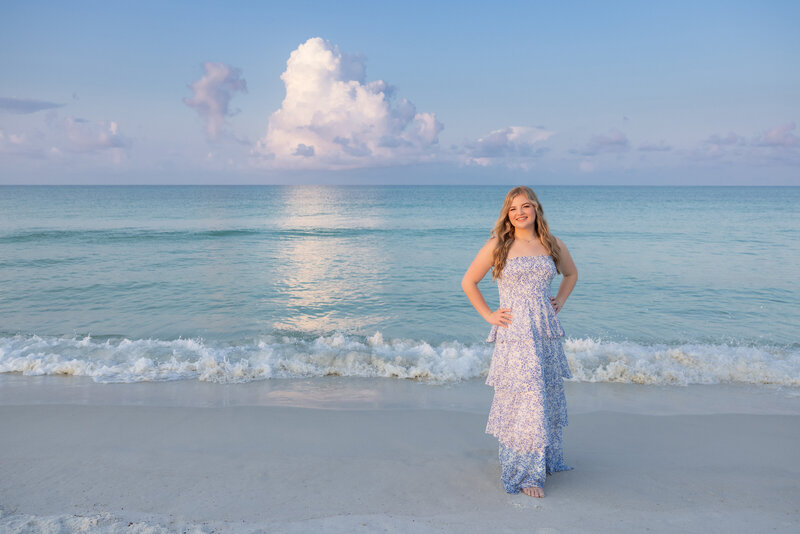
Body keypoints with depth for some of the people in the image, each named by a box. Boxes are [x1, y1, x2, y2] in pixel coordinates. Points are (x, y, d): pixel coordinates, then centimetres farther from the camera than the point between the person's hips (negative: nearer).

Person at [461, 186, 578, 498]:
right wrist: (488, 315, -1)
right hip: (514, 335, -4)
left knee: (548, 397, 13)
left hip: (547, 332, 4)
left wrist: (559, 302, 12)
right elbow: (468, 282, 3)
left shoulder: (553, 246, 7)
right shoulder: (497, 246, -3)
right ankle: (525, 474, 10)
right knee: (526, 400, -4)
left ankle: (545, 459, 33)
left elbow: (571, 274, 26)